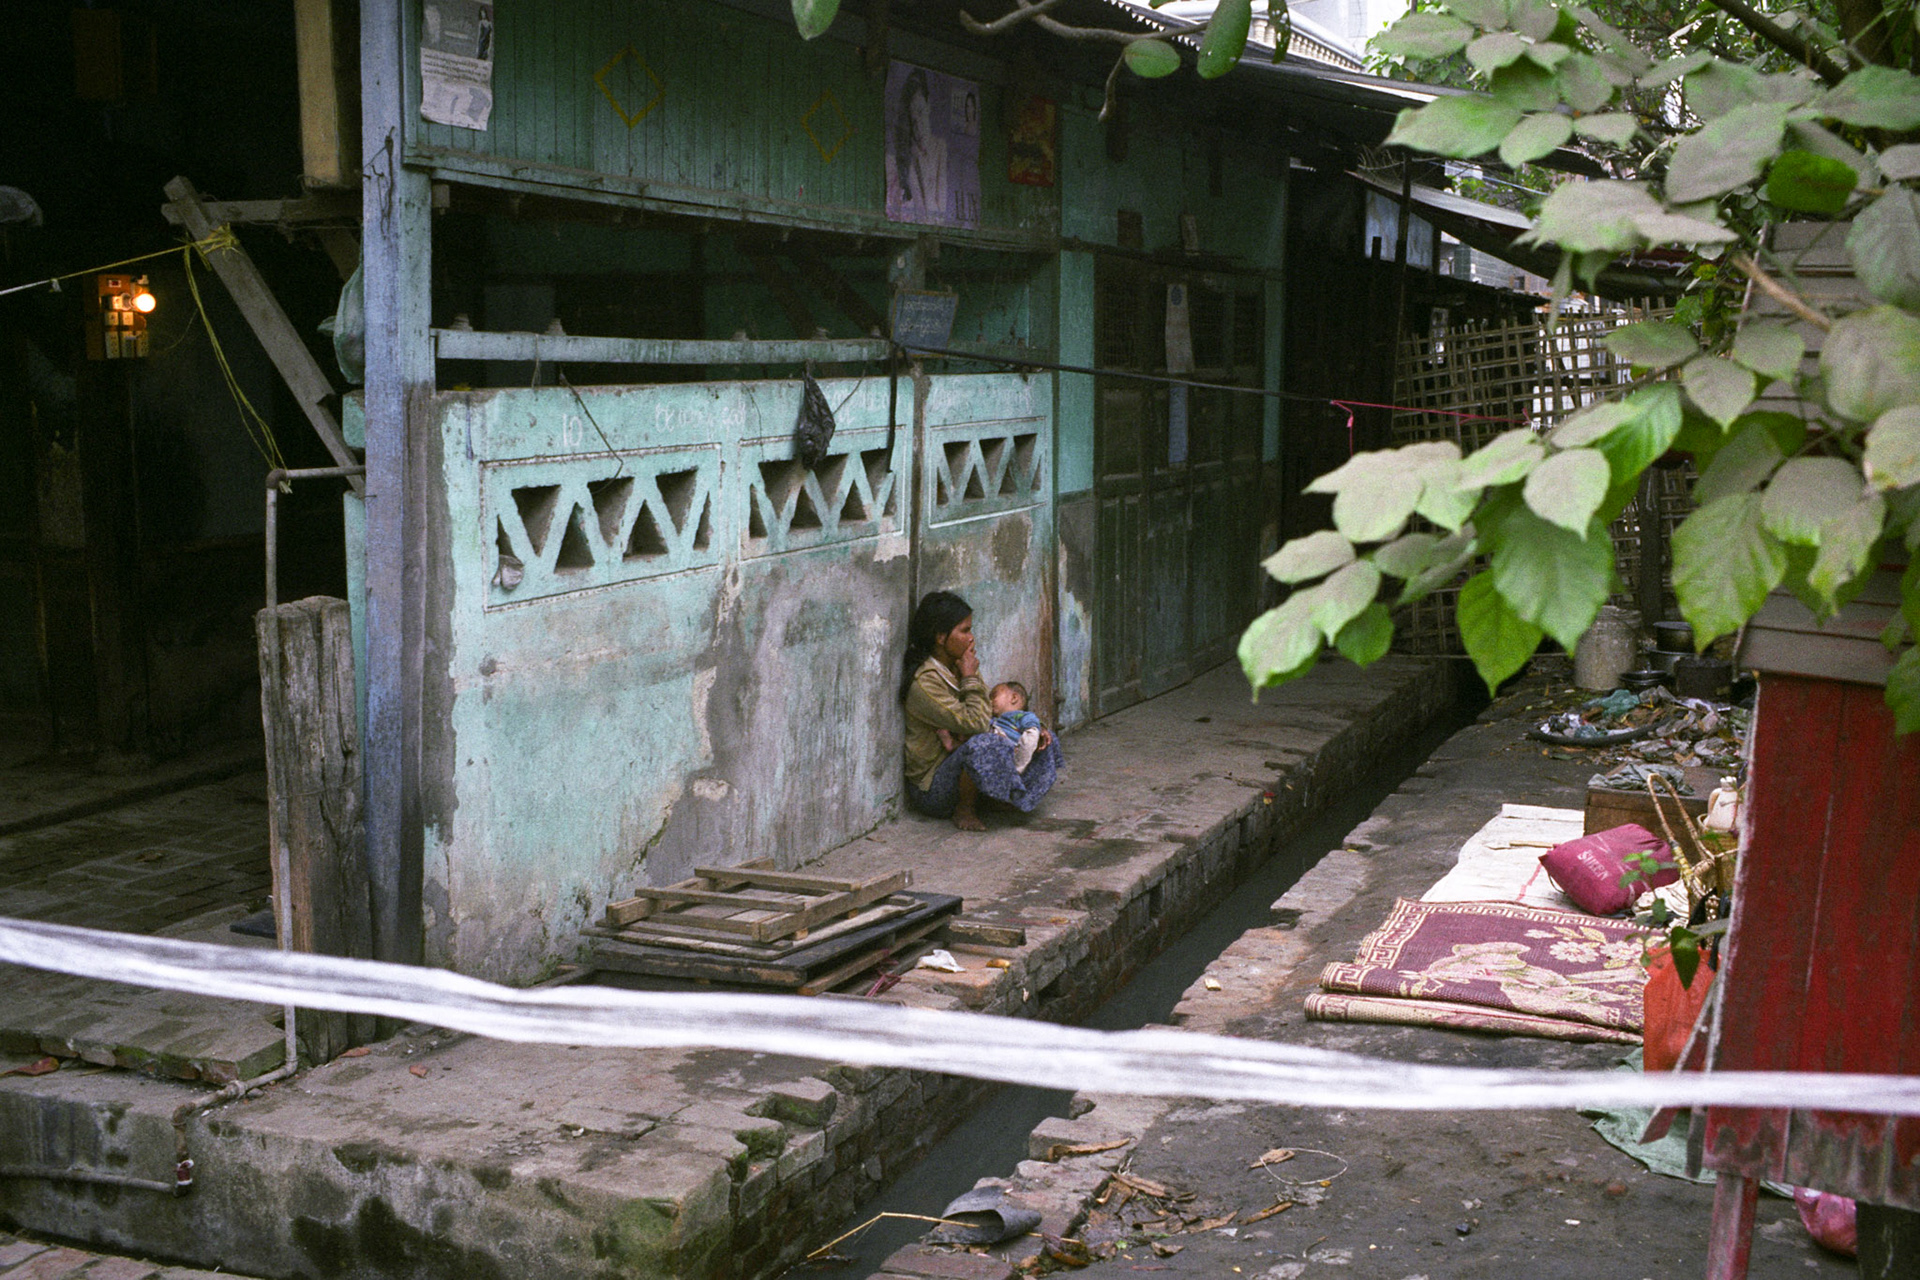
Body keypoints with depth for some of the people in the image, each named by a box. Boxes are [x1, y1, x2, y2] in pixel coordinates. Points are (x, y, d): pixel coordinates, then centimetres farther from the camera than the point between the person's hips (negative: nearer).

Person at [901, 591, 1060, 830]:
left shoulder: (960, 666, 6)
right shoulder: (924, 681, -22)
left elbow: (990, 715, 15)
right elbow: (975, 723, -28)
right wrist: (970, 679, -15)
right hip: (931, 788, -9)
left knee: (1045, 742, 8)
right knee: (984, 745, -39)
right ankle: (963, 810, -17)